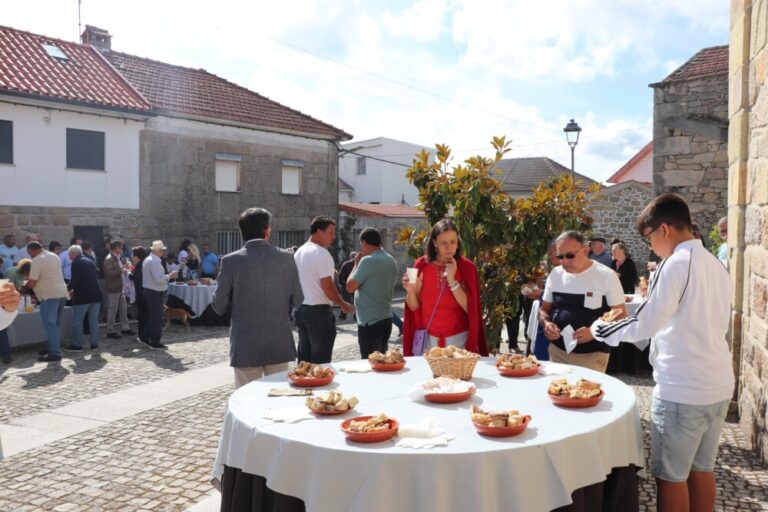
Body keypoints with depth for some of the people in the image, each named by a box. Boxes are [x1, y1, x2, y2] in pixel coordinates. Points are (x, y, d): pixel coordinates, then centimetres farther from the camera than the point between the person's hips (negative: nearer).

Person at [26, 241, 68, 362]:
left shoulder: (37, 260, -12)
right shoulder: (54, 256, 15)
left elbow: (32, 283, -13)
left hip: (49, 295, -9)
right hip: (62, 293, 9)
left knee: (50, 325, -6)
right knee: (55, 323, 16)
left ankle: (55, 353, -8)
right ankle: (53, 348, 22)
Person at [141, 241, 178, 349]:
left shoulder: (148, 259, 12)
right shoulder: (154, 262, -20)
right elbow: (159, 279, -25)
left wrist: (167, 276, 15)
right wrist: (170, 276, -13)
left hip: (148, 290, 10)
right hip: (155, 293, -10)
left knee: (151, 316, 19)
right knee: (157, 318, 0)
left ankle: (145, 338, 24)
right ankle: (155, 342, 7)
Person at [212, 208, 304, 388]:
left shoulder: (231, 261, -9)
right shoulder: (286, 258, -4)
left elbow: (219, 306, -5)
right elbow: (297, 299, 1)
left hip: (246, 347, -2)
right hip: (279, 344, 2)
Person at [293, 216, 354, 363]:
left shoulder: (299, 252, 11)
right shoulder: (321, 253, -15)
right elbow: (327, 286, -17)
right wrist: (343, 304, -4)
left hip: (300, 309, 9)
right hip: (319, 311, -9)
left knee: (304, 359, 14)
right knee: (321, 361, -1)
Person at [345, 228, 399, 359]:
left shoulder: (367, 261, -16)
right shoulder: (391, 261, 10)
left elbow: (350, 287, -14)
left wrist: (356, 264, -2)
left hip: (370, 321, -8)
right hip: (386, 318, 9)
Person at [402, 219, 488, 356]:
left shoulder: (466, 267, -7)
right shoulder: (422, 265, -4)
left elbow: (470, 308, -12)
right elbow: (414, 306, 0)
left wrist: (452, 281, -19)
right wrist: (410, 290, -20)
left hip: (457, 339, -1)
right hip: (427, 339, 1)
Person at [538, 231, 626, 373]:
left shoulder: (606, 276, -8)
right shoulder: (555, 274, 4)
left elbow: (620, 316, -6)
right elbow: (544, 309, 14)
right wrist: (546, 323, -8)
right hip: (558, 350, 4)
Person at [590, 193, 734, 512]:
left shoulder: (677, 263, -15)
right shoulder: (716, 265, 10)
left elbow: (644, 326, -16)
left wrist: (601, 329, -2)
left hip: (682, 389, -8)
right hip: (719, 385, 8)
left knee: (670, 476, 4)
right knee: (701, 469, 18)